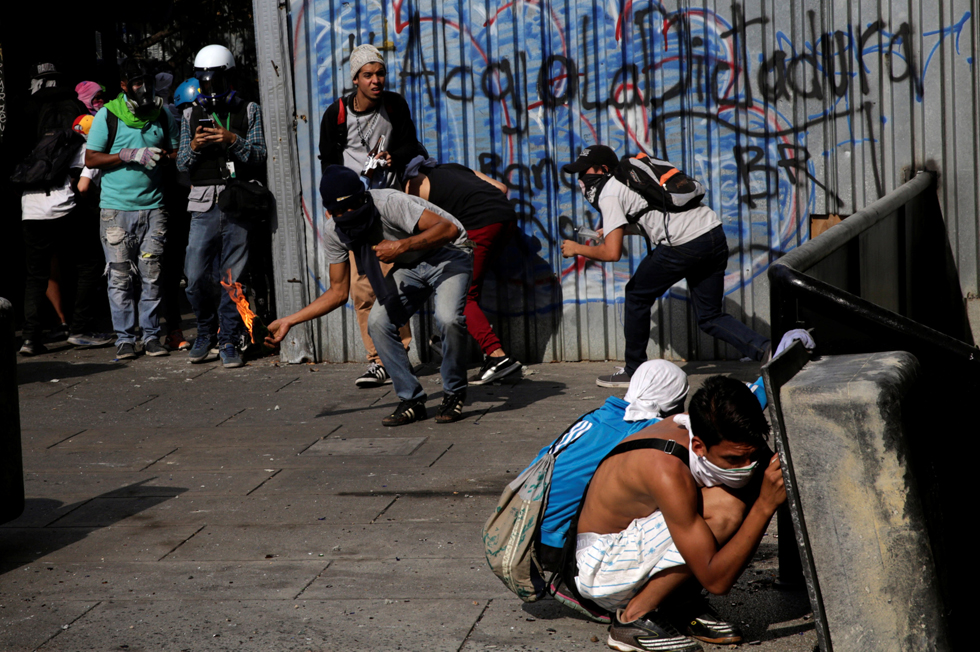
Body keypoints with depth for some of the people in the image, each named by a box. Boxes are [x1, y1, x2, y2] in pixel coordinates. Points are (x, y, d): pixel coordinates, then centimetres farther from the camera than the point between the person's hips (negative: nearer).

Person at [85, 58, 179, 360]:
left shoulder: (162, 115, 8)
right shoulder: (108, 115, 0)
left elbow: (176, 152, 17)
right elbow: (91, 158, -1)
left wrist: (162, 156, -6)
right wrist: (130, 155, -13)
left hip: (153, 206, 2)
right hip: (117, 208, -2)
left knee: (151, 274, 1)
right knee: (121, 276, -1)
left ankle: (151, 335, 10)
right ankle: (124, 337, 7)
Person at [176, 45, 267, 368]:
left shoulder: (249, 111, 9)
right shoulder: (192, 115, 15)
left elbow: (259, 156, 0)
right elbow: (181, 165, 12)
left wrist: (233, 140, -15)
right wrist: (193, 147, -8)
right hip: (204, 206, 2)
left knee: (233, 277, -1)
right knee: (196, 275, -4)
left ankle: (229, 340, 8)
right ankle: (206, 330, 18)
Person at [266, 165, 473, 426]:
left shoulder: (390, 203, -32)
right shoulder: (334, 232, -12)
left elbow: (449, 228, -34)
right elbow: (339, 292, -2)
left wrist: (402, 246, -42)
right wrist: (289, 321, -6)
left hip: (447, 256, -6)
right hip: (409, 267, 6)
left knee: (448, 318, -30)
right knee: (379, 322, -16)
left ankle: (454, 395, -6)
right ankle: (412, 400, -3)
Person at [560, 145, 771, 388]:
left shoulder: (609, 193, 1)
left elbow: (612, 253, -9)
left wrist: (577, 249, 8)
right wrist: (614, 229, 46)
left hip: (682, 245, -8)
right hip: (716, 234, 8)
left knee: (637, 295, 14)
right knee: (710, 318, 14)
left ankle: (634, 372, 21)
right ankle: (765, 348, -7)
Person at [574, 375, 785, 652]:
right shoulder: (669, 470, -35)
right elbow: (716, 580, -34)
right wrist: (765, 505, -37)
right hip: (600, 565, -9)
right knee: (726, 506, -28)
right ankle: (633, 619, -16)